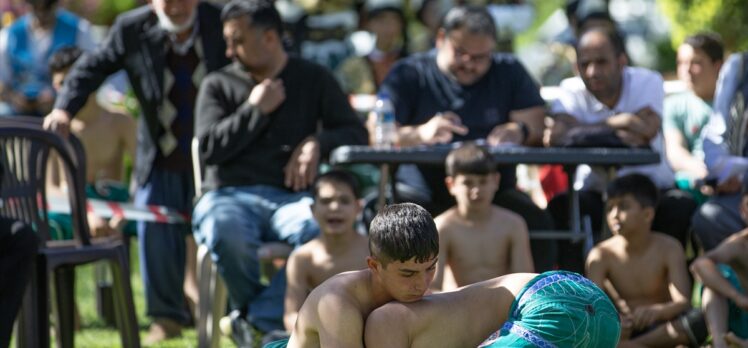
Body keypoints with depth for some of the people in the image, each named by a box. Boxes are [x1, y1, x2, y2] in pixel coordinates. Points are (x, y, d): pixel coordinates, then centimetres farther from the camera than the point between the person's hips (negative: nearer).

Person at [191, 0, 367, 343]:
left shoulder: (314, 79, 16)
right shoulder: (218, 85, 14)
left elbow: (356, 134, 10)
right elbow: (209, 148, 1)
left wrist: (316, 143, -8)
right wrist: (256, 109, -1)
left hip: (290, 196, 0)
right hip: (229, 195, 0)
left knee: (320, 231, -37)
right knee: (226, 235, -38)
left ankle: (258, 319, -25)